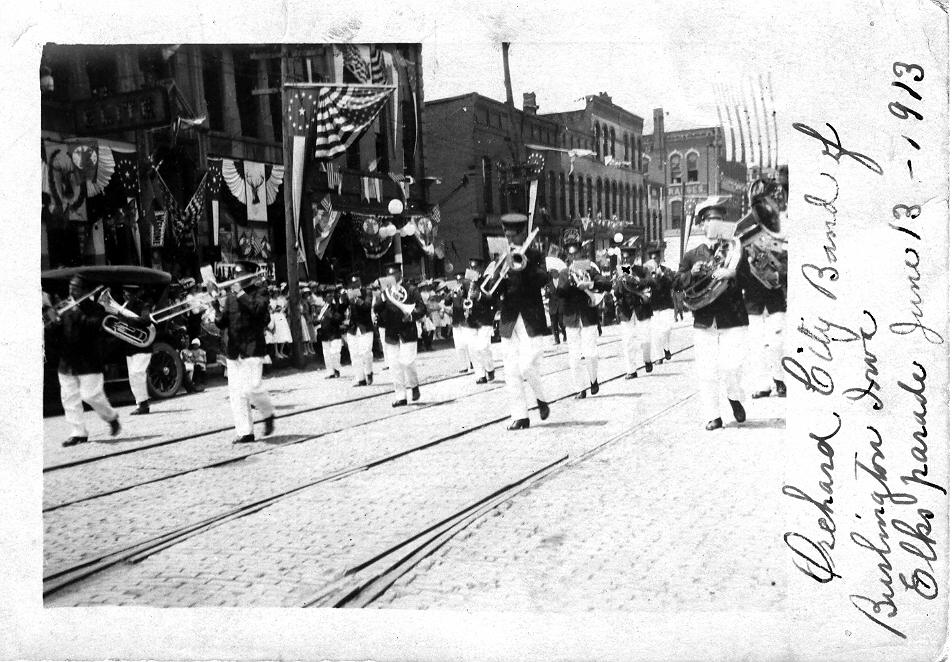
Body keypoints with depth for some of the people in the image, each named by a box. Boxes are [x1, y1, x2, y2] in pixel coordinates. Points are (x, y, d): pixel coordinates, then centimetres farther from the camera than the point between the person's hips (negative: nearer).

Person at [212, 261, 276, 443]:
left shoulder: (259, 292, 1)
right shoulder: (230, 295, 14)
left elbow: (258, 309, -21)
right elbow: (222, 324, 10)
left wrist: (240, 293, -19)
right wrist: (218, 310, -9)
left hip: (252, 347, -5)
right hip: (232, 349, 5)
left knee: (251, 387, -13)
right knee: (235, 392, 2)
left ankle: (268, 414, 15)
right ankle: (245, 432, 8)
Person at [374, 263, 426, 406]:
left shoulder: (411, 290, 0)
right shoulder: (385, 292, 8)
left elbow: (422, 308, -3)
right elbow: (376, 309, -2)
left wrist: (412, 315, -21)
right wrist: (383, 297, -17)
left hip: (408, 332, -3)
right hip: (391, 334, 3)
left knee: (407, 361, -13)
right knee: (394, 365, 2)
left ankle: (414, 385, 15)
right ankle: (400, 396, 10)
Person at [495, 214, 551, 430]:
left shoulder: (534, 255, 3)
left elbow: (543, 279, -13)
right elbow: (494, 291, 4)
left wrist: (525, 266, -26)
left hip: (531, 320, -3)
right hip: (508, 320, 3)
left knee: (527, 367, -12)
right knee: (511, 372, 1)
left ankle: (541, 398, 17)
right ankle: (519, 416, 9)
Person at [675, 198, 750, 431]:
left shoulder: (735, 250, 7)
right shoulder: (692, 255, 12)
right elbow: (677, 284, 6)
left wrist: (733, 274, -22)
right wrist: (692, 273, -13)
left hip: (733, 320, -2)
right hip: (704, 323, 2)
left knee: (731, 366, -13)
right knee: (707, 373, 1)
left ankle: (734, 396, 19)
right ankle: (713, 416, 12)